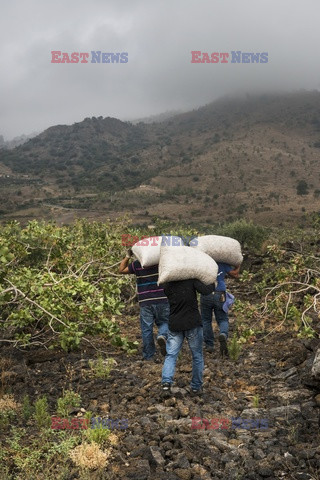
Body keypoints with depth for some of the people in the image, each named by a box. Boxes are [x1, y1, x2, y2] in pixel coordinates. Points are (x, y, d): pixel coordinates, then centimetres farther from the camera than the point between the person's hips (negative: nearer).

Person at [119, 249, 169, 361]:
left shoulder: (137, 264, 3)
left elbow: (121, 270, 15)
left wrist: (127, 257, 15)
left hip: (145, 302, 1)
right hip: (162, 300, 0)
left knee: (146, 329, 9)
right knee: (164, 322, 17)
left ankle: (148, 355, 15)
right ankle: (162, 335, -16)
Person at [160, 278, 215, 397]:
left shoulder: (166, 284, 2)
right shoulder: (191, 280, -8)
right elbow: (205, 291, -18)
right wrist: (212, 284, 1)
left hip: (174, 324, 2)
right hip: (193, 324, -2)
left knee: (171, 355, 5)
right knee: (197, 356, 11)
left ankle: (166, 382, -16)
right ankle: (196, 387, 18)